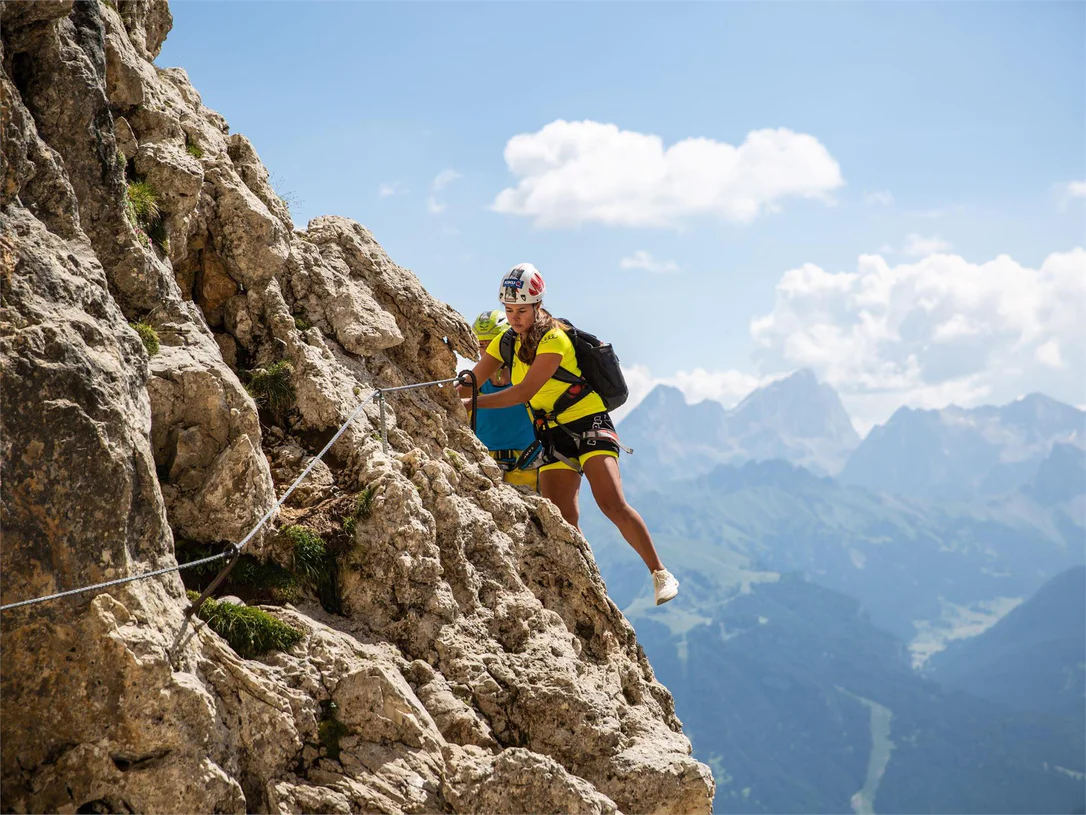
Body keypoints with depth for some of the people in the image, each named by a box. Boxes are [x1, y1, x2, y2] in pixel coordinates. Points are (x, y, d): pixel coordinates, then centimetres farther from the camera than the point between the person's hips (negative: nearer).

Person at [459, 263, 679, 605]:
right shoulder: (506, 342, 6)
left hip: (589, 425, -6)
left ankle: (661, 574, -11)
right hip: (553, 436, 6)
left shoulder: (553, 338, -16)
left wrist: (470, 404, -28)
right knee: (563, 525, -8)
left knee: (613, 505, -21)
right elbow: (471, 383, 1)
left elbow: (525, 391, -25)